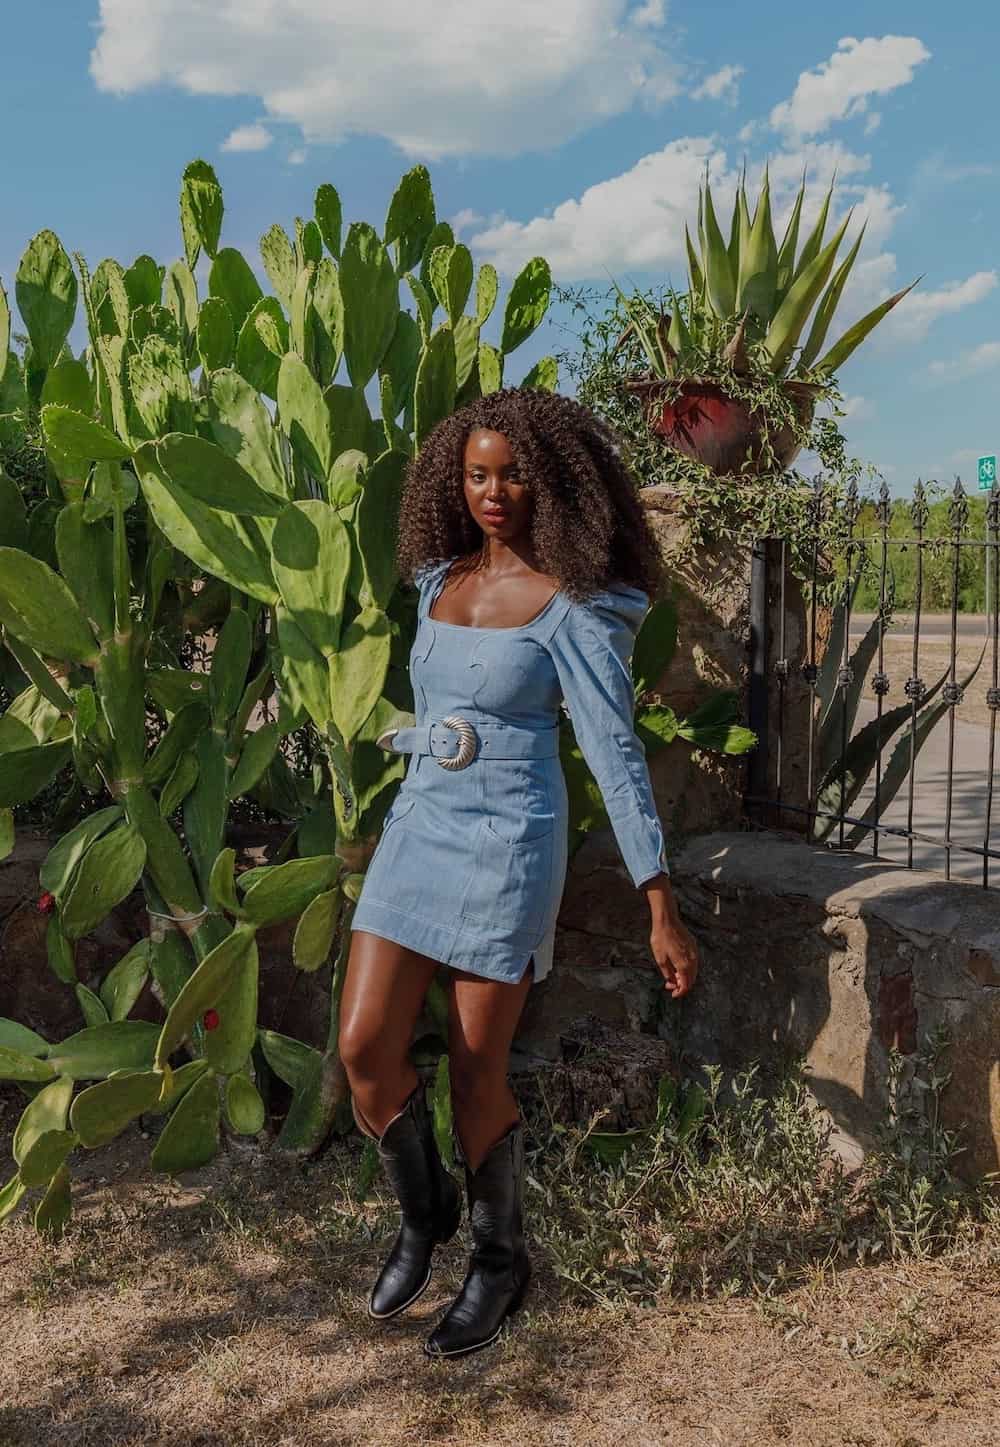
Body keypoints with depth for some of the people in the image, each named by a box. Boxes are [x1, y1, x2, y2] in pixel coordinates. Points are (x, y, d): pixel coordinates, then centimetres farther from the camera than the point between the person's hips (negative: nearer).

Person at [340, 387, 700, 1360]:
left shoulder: (573, 606, -11)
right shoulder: (439, 578, 8)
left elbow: (616, 753, -14)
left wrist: (662, 909, -16)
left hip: (508, 843, -5)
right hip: (418, 828, 6)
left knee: (476, 1070, 3)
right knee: (364, 1048, -1)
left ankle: (499, 1260, 28)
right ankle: (424, 1213, 27)